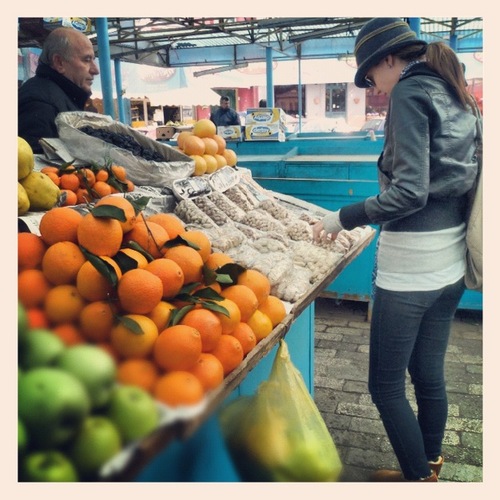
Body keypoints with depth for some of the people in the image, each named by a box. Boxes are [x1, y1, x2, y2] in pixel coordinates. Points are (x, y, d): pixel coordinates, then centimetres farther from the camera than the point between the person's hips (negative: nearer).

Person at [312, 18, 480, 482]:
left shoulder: (410, 92, -11)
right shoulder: (454, 95, 14)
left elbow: (410, 191, -21)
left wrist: (344, 217, -13)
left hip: (410, 266, -9)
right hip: (449, 261, 9)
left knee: (385, 385, 5)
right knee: (429, 375, 20)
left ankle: (418, 478, 19)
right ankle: (429, 466, 36)